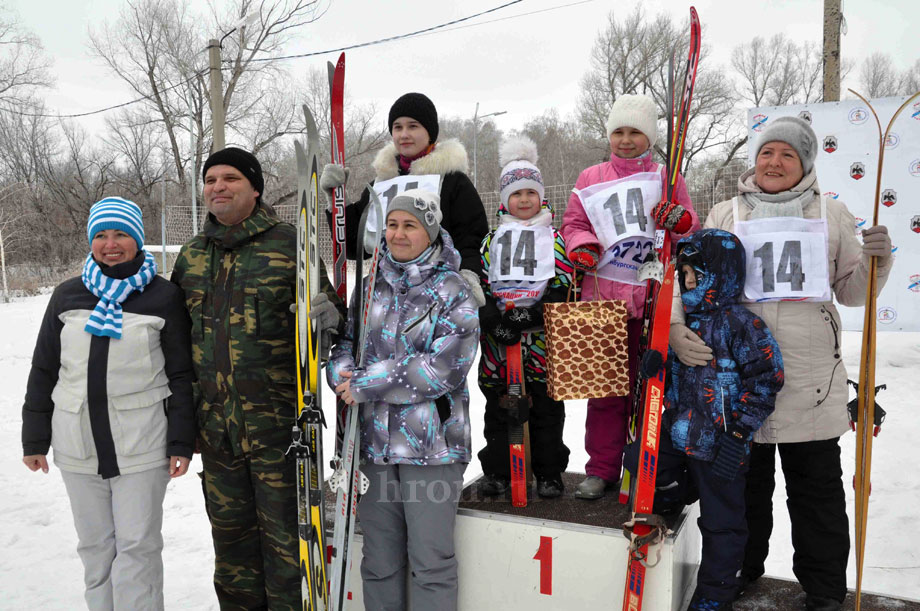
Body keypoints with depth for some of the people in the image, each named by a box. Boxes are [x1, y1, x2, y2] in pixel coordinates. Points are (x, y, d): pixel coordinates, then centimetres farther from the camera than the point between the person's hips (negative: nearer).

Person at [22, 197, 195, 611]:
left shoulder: (163, 296, -2)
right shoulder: (67, 295, 6)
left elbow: (181, 375, -1)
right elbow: (43, 371, 11)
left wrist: (181, 444, -5)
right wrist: (34, 439, 10)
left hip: (141, 447, -3)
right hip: (77, 446, 3)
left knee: (137, 546, 1)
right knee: (94, 545, 13)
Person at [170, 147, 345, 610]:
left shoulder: (289, 244, -4)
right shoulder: (192, 254, 12)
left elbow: (329, 311, 0)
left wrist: (328, 315, -25)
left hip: (276, 418, -5)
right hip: (215, 421, 5)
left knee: (283, 528, 3)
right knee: (229, 528, 18)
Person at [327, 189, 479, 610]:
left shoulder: (453, 292, -4)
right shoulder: (371, 286, 12)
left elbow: (443, 367, -15)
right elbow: (345, 342, 16)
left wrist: (365, 386, -14)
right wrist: (343, 374, -9)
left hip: (432, 441, -4)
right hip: (374, 439, 5)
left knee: (431, 559, 2)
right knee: (379, 559, 15)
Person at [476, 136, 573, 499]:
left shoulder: (554, 238, 9)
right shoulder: (493, 239, 13)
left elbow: (562, 287, 0)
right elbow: (479, 284, 6)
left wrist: (532, 314, -16)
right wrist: (495, 319, -10)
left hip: (542, 335, -1)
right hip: (497, 336, 2)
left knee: (546, 406, 4)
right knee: (498, 405, 7)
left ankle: (549, 473, 16)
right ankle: (496, 471, 18)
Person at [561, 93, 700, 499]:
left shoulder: (667, 178, 12)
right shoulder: (590, 179, 13)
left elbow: (692, 232, 11)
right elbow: (573, 224, 13)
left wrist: (679, 220, -12)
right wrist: (583, 247, -8)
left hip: (651, 297, 0)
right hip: (602, 295, 0)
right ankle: (602, 468, 15)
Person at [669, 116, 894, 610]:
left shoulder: (831, 214, 9)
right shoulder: (725, 216, 7)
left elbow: (851, 291, 12)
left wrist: (875, 261, -9)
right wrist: (676, 326, -19)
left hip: (811, 379, 0)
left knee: (818, 487, 10)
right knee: (744, 482, 14)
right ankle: (741, 566, 35)